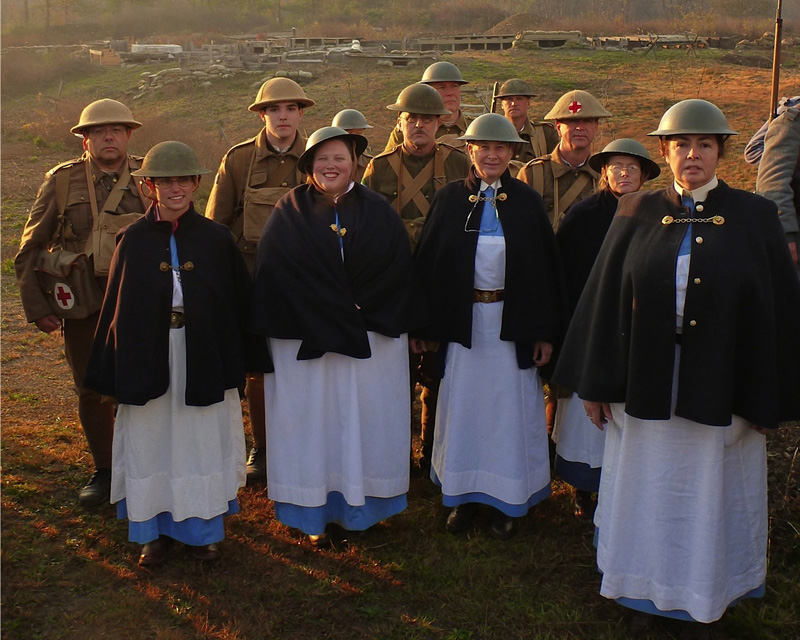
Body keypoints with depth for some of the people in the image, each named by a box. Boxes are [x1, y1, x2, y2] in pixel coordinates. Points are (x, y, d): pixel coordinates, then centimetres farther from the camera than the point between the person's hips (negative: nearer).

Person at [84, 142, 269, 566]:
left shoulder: (216, 239, -2)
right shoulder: (133, 240, -1)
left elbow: (239, 302, 4)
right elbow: (115, 309, 3)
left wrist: (243, 361, 4)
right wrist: (108, 371, 3)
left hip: (203, 361, 0)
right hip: (147, 360, 0)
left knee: (203, 442, 9)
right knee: (150, 441, 9)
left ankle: (201, 527, 27)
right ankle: (153, 531, 25)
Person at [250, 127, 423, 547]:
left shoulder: (377, 212, 6)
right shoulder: (290, 213, 1)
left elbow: (399, 271, 2)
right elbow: (272, 273, -6)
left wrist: (363, 315, -9)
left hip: (371, 342, 2)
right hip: (304, 343, -1)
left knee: (364, 421, 7)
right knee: (312, 423, 4)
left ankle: (359, 507, 20)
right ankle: (318, 513, 13)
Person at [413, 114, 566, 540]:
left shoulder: (527, 202, 0)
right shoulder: (450, 199, 0)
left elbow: (546, 268, 0)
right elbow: (428, 264, 1)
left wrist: (546, 331, -4)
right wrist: (429, 326, -2)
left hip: (512, 323, 0)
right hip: (463, 320, 1)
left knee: (510, 406, 5)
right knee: (462, 404, 8)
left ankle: (508, 502, 19)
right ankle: (463, 495, 23)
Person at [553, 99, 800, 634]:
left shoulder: (754, 216, -2)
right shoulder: (638, 212, 0)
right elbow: (605, 299, 2)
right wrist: (597, 383, 1)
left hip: (720, 389, -1)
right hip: (645, 387, 1)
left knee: (709, 495, 13)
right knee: (647, 492, 14)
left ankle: (704, 599, 34)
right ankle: (646, 589, 35)